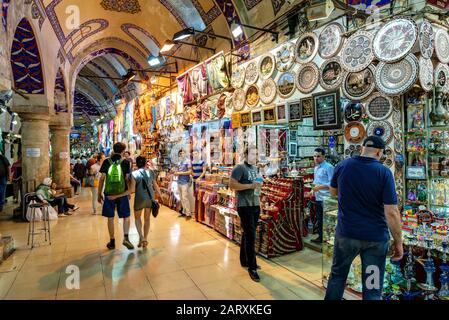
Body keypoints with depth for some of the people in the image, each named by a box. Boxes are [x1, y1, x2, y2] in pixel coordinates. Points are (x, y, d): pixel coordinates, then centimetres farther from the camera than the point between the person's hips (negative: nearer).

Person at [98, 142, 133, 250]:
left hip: (109, 193, 1)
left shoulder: (106, 161, 2)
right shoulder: (125, 162, -2)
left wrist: (99, 193, 6)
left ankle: (112, 242, 17)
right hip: (122, 193, -1)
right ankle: (126, 238, -5)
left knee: (110, 218, 10)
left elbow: (102, 178, 0)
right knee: (126, 216, 10)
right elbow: (127, 178, -3)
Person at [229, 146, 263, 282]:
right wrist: (251, 185, -22)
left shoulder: (255, 168, 14)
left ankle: (245, 261, 32)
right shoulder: (239, 168, -12)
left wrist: (259, 185, 9)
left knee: (248, 234, 17)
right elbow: (232, 185, -21)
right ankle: (252, 267, 4)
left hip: (255, 205, 8)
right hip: (245, 206, -8)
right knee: (251, 235, -7)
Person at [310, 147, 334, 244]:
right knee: (319, 219, 17)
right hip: (317, 197, 9)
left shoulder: (328, 167, -13)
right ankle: (320, 237, 29)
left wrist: (320, 187, -24)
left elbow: (332, 184, -18)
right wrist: (313, 190, 9)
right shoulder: (316, 168, 14)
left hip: (325, 198, -8)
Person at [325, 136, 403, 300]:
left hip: (346, 232, 2)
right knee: (373, 289, 11)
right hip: (376, 237, -2)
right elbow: (391, 212, -14)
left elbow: (333, 192, 13)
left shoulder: (342, 165, -4)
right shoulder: (384, 172, -12)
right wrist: (398, 241, -3)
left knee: (338, 274, 22)